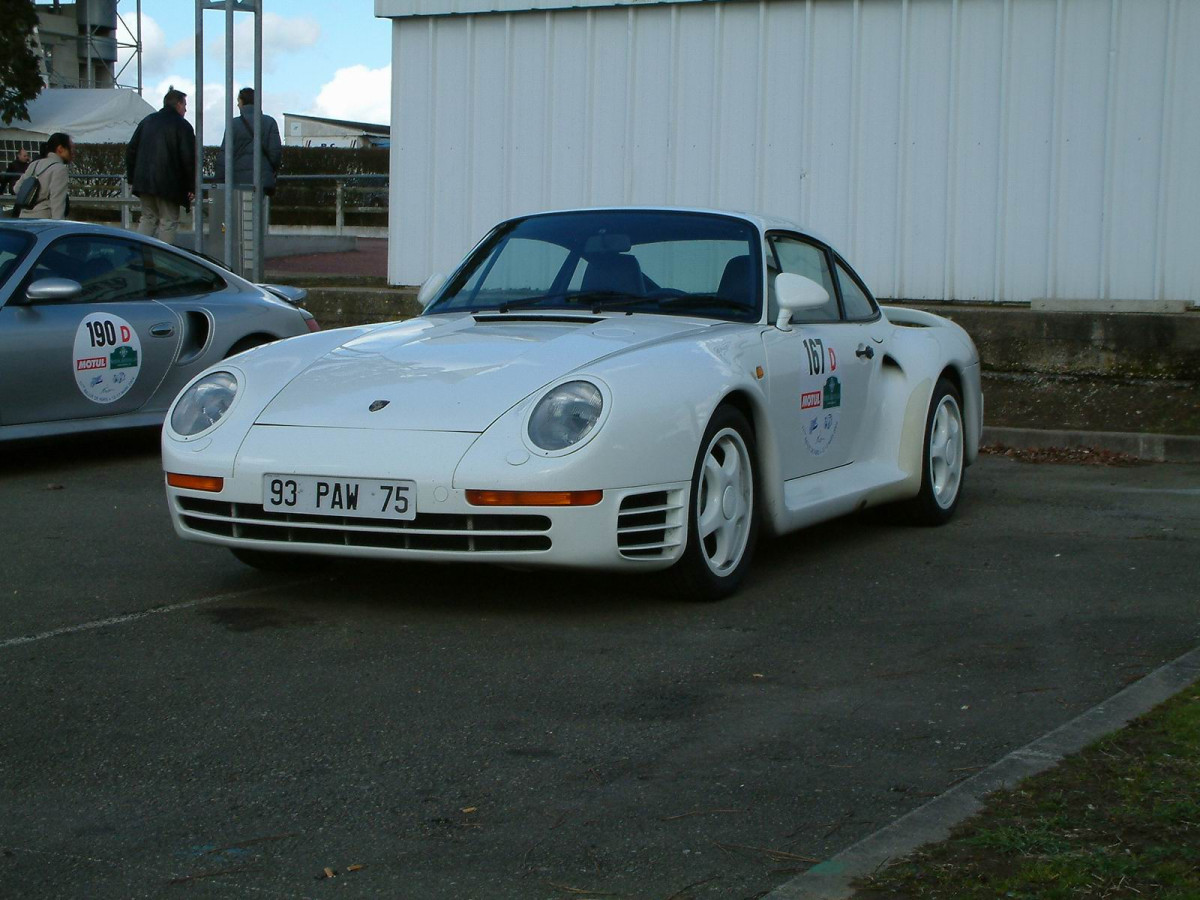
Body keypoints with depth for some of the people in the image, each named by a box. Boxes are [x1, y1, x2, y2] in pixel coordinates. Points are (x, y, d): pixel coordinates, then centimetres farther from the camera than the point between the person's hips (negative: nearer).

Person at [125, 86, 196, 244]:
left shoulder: (147, 121, 15)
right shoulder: (182, 126, -4)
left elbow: (131, 151, 15)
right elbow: (189, 159, -11)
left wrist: (132, 178, 18)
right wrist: (192, 188, -6)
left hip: (144, 182, 6)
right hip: (169, 184, -6)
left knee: (148, 218, 16)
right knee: (169, 222, 0)